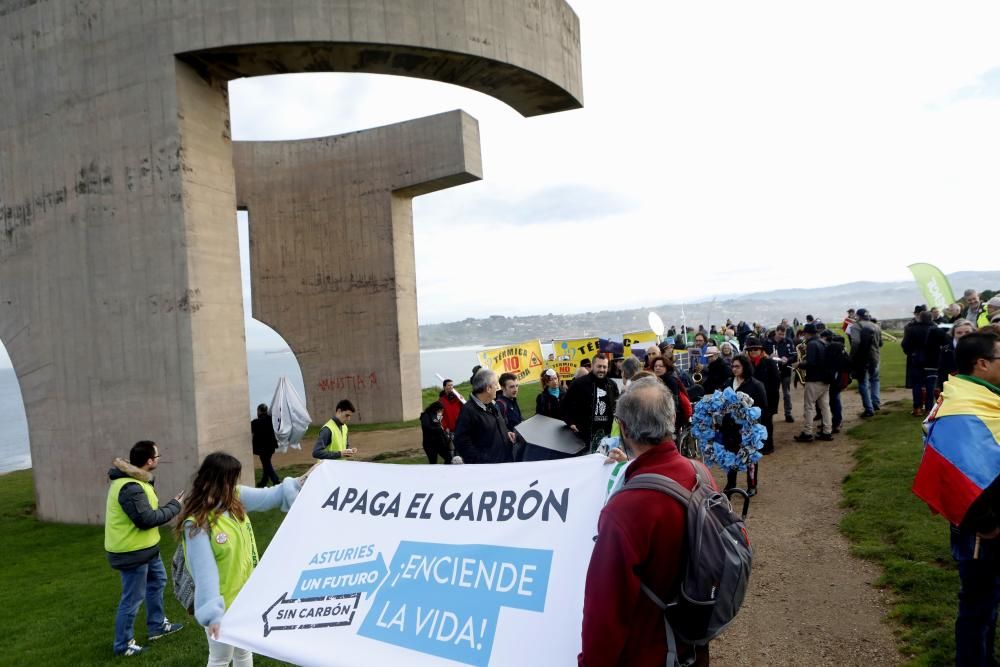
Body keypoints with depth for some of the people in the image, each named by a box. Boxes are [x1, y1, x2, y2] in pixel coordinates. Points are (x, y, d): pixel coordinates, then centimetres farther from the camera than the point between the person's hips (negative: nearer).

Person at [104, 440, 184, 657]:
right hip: (131, 551, -11)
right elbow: (146, 519, -28)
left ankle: (157, 626, 38)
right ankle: (123, 644, 18)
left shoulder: (133, 480, 6)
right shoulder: (130, 488, -29)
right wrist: (174, 507, -17)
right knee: (133, 598, 2)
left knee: (157, 580, 24)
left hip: (144, 547, 11)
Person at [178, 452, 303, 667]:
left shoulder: (236, 498, -7)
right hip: (222, 603, -7)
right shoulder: (196, 525, -27)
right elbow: (205, 571, -30)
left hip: (246, 595, 7)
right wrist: (212, 613, -33)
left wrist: (298, 483, -7)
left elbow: (269, 496, 4)